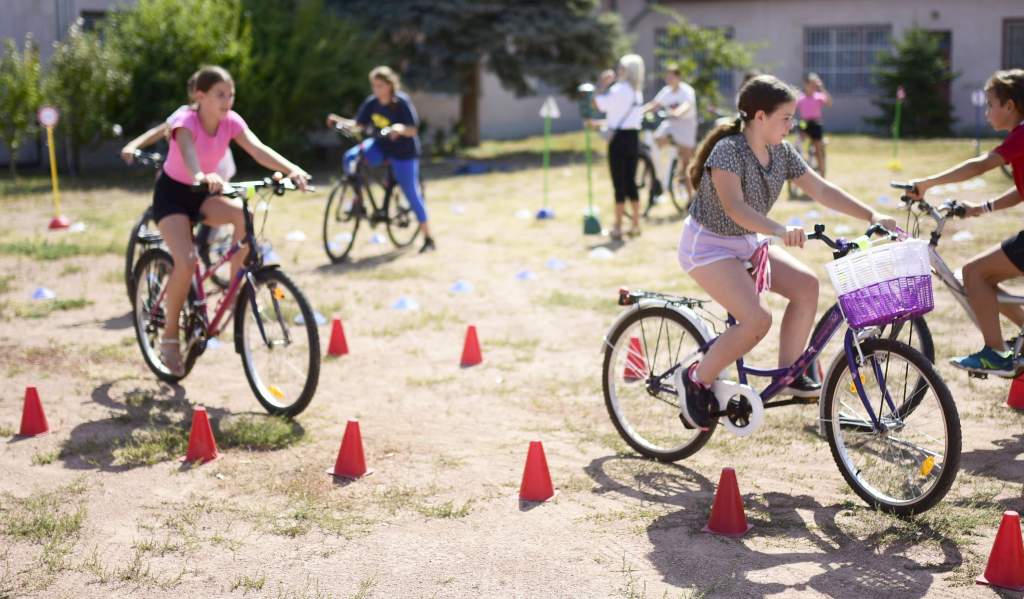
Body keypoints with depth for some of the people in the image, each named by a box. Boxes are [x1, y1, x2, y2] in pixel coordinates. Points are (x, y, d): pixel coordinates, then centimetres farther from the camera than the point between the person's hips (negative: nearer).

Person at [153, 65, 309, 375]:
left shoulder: (231, 121, -11)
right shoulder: (186, 121, -24)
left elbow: (258, 149, -26)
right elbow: (187, 151, -46)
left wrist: (291, 169, -45)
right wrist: (202, 176, -69)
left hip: (201, 193, 5)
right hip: (172, 194, -5)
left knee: (244, 215, -27)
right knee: (186, 261, -25)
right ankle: (170, 336, -6)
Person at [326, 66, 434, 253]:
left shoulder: (402, 102, -19)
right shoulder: (372, 102, -5)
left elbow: (413, 130, -21)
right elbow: (359, 124, -1)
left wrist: (400, 128, -42)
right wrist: (339, 121, -18)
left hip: (404, 152, -5)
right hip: (381, 145, 5)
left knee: (411, 193, -4)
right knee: (350, 157, -21)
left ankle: (428, 239, 6)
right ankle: (358, 198, -5)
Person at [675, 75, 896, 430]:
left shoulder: (781, 153, -1)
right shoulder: (728, 150, -24)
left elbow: (821, 191, 1)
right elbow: (734, 206, -38)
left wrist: (872, 216, -8)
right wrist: (781, 231, -53)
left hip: (745, 243, 8)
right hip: (708, 245, -8)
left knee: (806, 284, -10)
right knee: (757, 320, -24)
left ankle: (788, 373, 2)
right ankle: (696, 380, -6)